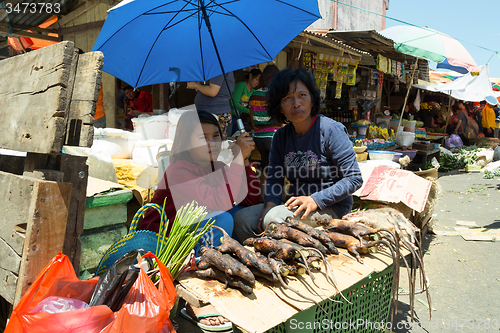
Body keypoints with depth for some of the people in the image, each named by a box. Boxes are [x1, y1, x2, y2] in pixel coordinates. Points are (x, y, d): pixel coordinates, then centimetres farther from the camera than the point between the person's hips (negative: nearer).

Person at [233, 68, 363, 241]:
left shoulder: (331, 130, -10)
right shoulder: (280, 136, 8)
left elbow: (354, 178, -11)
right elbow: (274, 178, 8)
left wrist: (315, 200, -20)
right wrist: (270, 203, -14)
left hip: (331, 207, -5)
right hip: (296, 204, 6)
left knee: (274, 219, -30)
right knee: (241, 219, -14)